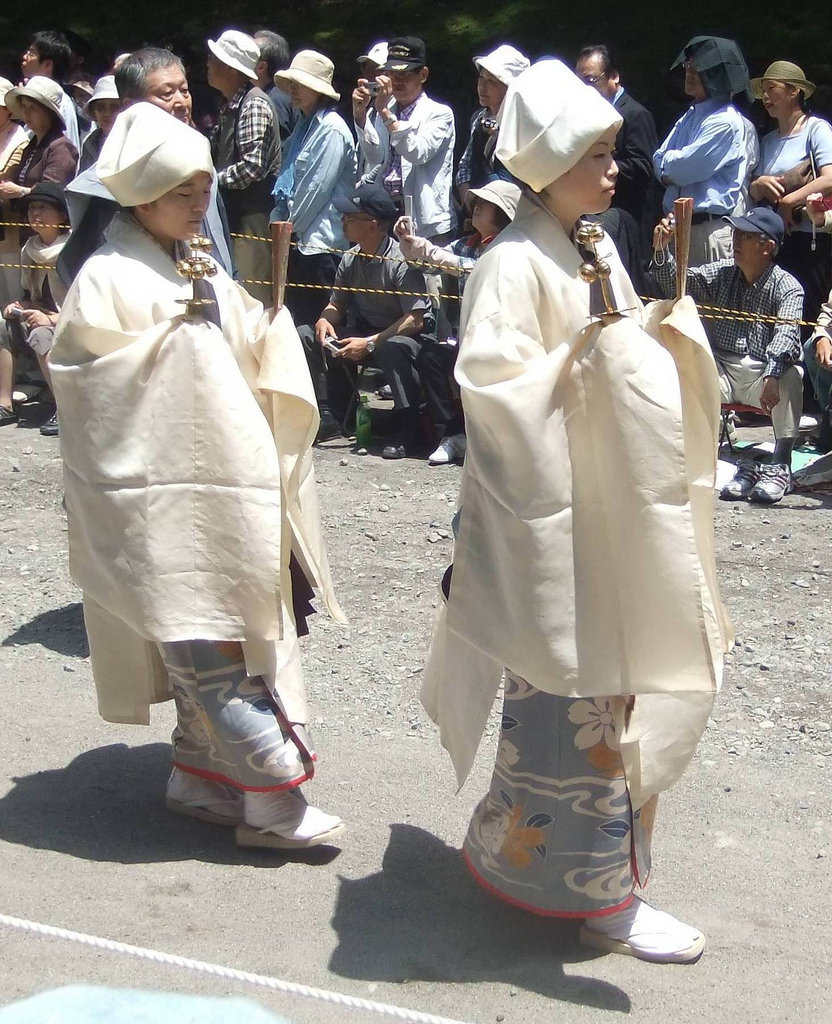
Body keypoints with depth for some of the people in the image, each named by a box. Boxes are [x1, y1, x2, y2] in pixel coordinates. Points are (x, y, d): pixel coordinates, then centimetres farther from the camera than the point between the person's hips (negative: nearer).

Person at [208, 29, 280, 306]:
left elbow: (252, 166, -22)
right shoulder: (230, 106, 16)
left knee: (254, 297, -6)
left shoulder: (254, 104, -13)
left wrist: (211, 180, -13)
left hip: (252, 214, -10)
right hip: (233, 212, 10)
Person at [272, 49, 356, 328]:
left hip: (320, 242, -9)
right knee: (296, 318, 10)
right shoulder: (304, 123, 17)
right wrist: (280, 220, 10)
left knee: (315, 322, -6)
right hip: (299, 239, 9)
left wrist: (291, 225, -6)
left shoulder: (331, 129, -11)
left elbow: (317, 187, -15)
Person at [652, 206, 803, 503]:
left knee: (790, 376, -35)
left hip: (763, 375, -3)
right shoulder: (721, 273, 8)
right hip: (722, 369, 4)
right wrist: (661, 250, -18)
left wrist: (771, 376, -40)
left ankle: (780, 466, -29)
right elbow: (676, 281, 2)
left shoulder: (787, 286, -7)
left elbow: (787, 334, -23)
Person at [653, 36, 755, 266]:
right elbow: (659, 162, 13)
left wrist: (667, 161, 4)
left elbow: (688, 167, -16)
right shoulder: (689, 116, 17)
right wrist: (677, 165, -8)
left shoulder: (727, 122, -11)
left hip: (712, 228, -8)